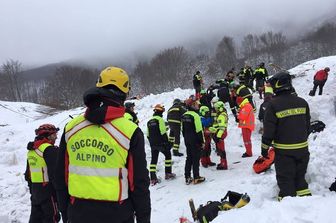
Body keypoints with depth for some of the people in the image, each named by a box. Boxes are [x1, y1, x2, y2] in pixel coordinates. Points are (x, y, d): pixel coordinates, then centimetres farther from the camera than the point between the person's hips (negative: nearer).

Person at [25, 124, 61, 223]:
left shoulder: (31, 151, 12)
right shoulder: (49, 149, -16)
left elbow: (28, 173, 18)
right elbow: (55, 172, -20)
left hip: (35, 190, 9)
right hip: (48, 189, -9)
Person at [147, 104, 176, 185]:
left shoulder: (149, 121, 12)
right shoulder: (160, 119, -10)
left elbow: (148, 135, 15)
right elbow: (163, 132, -16)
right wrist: (167, 142, -11)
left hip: (153, 144, 6)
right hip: (161, 143, -6)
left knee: (154, 159, 8)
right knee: (168, 155, 14)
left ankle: (153, 178, 3)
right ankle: (168, 173, 15)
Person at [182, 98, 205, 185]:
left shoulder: (184, 116, 7)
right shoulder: (195, 115, -17)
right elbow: (199, 130, -18)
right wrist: (202, 141, -10)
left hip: (187, 141, 7)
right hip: (195, 141, -7)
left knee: (189, 158, 14)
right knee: (196, 159, 0)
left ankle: (187, 177, 16)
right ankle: (196, 178, 5)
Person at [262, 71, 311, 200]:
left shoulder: (273, 105, -15)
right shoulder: (302, 102, 2)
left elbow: (269, 129, -13)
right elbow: (308, 125, 12)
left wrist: (264, 147, -2)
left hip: (283, 150, -5)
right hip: (302, 148, 5)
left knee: (285, 180, 6)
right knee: (300, 177, 21)